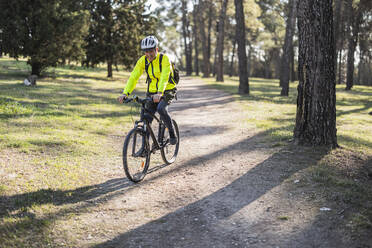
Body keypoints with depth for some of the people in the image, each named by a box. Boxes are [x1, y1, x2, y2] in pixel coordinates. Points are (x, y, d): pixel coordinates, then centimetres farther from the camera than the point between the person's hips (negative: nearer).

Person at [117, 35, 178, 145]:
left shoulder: (164, 59, -20)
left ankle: (172, 134, -10)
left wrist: (159, 93, -48)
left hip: (167, 91, -4)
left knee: (161, 109, -31)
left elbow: (164, 77, -33)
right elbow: (133, 77, -13)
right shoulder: (143, 60, -7)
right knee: (146, 118, -7)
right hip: (152, 92, 4)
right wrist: (125, 93, -26)